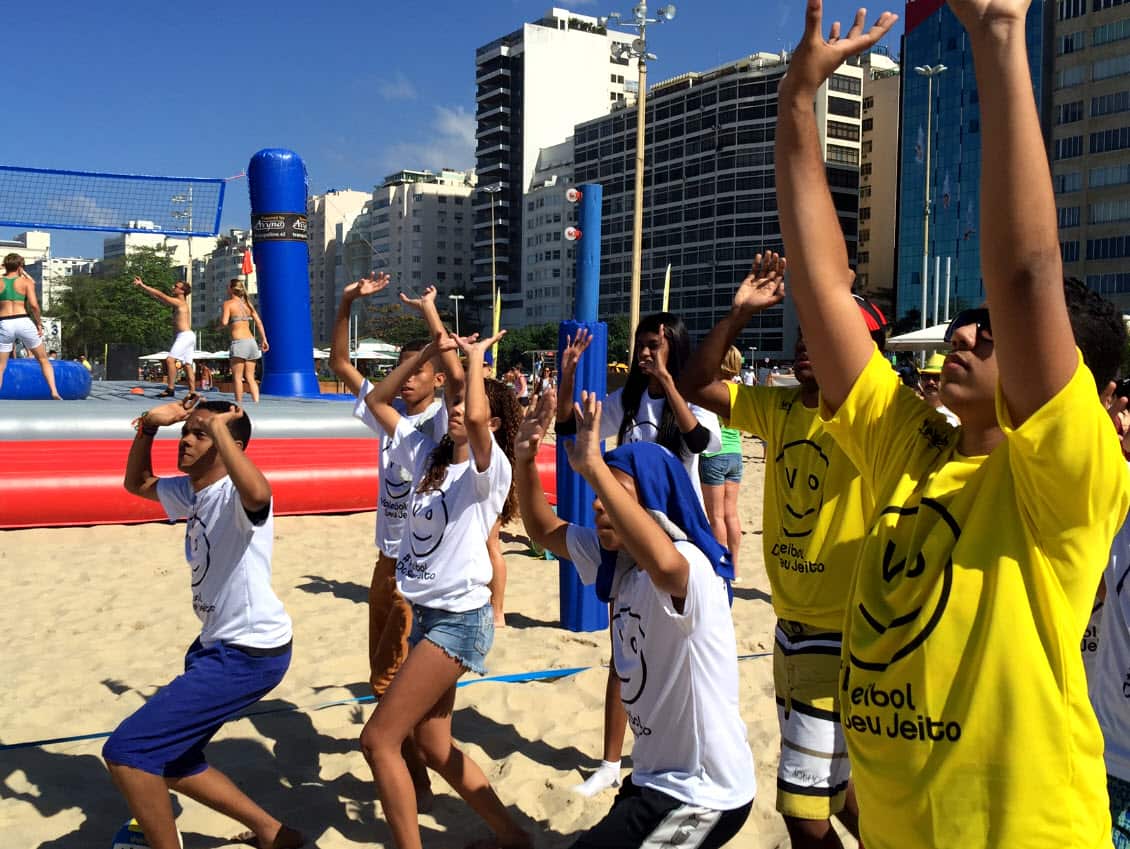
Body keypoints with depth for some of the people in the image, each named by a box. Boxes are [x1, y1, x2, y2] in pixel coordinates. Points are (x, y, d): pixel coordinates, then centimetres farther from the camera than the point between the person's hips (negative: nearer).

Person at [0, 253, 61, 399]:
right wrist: (39, 323, 1)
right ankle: (54, 391, 3)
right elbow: (34, 305, -9)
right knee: (43, 359, 15)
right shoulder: (26, 281, 3)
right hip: (24, 323, -1)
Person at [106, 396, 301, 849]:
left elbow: (258, 493, -46)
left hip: (249, 652, -10)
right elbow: (136, 483, 26)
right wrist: (149, 426, 8)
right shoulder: (189, 492, 8)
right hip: (217, 645, 10)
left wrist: (218, 427, -35)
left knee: (126, 751, -12)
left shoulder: (236, 496, -20)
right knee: (169, 760, 22)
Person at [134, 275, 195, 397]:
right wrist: (141, 287, 14)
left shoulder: (179, 302, -8)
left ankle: (170, 389, -20)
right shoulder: (178, 302, 19)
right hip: (187, 336, 10)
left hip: (185, 335, -10)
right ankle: (192, 392, 3)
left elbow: (159, 295, -10)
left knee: (170, 359, -16)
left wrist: (143, 285, -6)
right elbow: (158, 297, 18)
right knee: (188, 365, 6)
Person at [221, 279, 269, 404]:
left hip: (239, 341, -6)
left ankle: (239, 404, -3)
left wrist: (221, 316, 9)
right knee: (250, 377, 6)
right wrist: (264, 340, 11)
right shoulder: (247, 303, 16)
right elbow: (259, 322, 12)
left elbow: (224, 322, -13)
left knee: (237, 377, -1)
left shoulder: (228, 303, -1)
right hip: (251, 341, 6)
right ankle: (256, 402, -6)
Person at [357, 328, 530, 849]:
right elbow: (377, 400, 12)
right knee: (432, 747, 16)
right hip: (427, 613, 9)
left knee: (379, 740, -11)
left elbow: (475, 419, -35)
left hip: (460, 619, -9)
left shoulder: (491, 469, -13)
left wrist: (476, 358, -19)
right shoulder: (427, 456, 8)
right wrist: (429, 353, 4)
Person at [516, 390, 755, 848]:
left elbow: (664, 565, -51)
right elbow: (544, 530, 9)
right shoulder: (616, 557, 2)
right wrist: (524, 461, -9)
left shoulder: (691, 567, -26)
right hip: (656, 776, 9)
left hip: (705, 793, -9)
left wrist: (595, 469, -48)